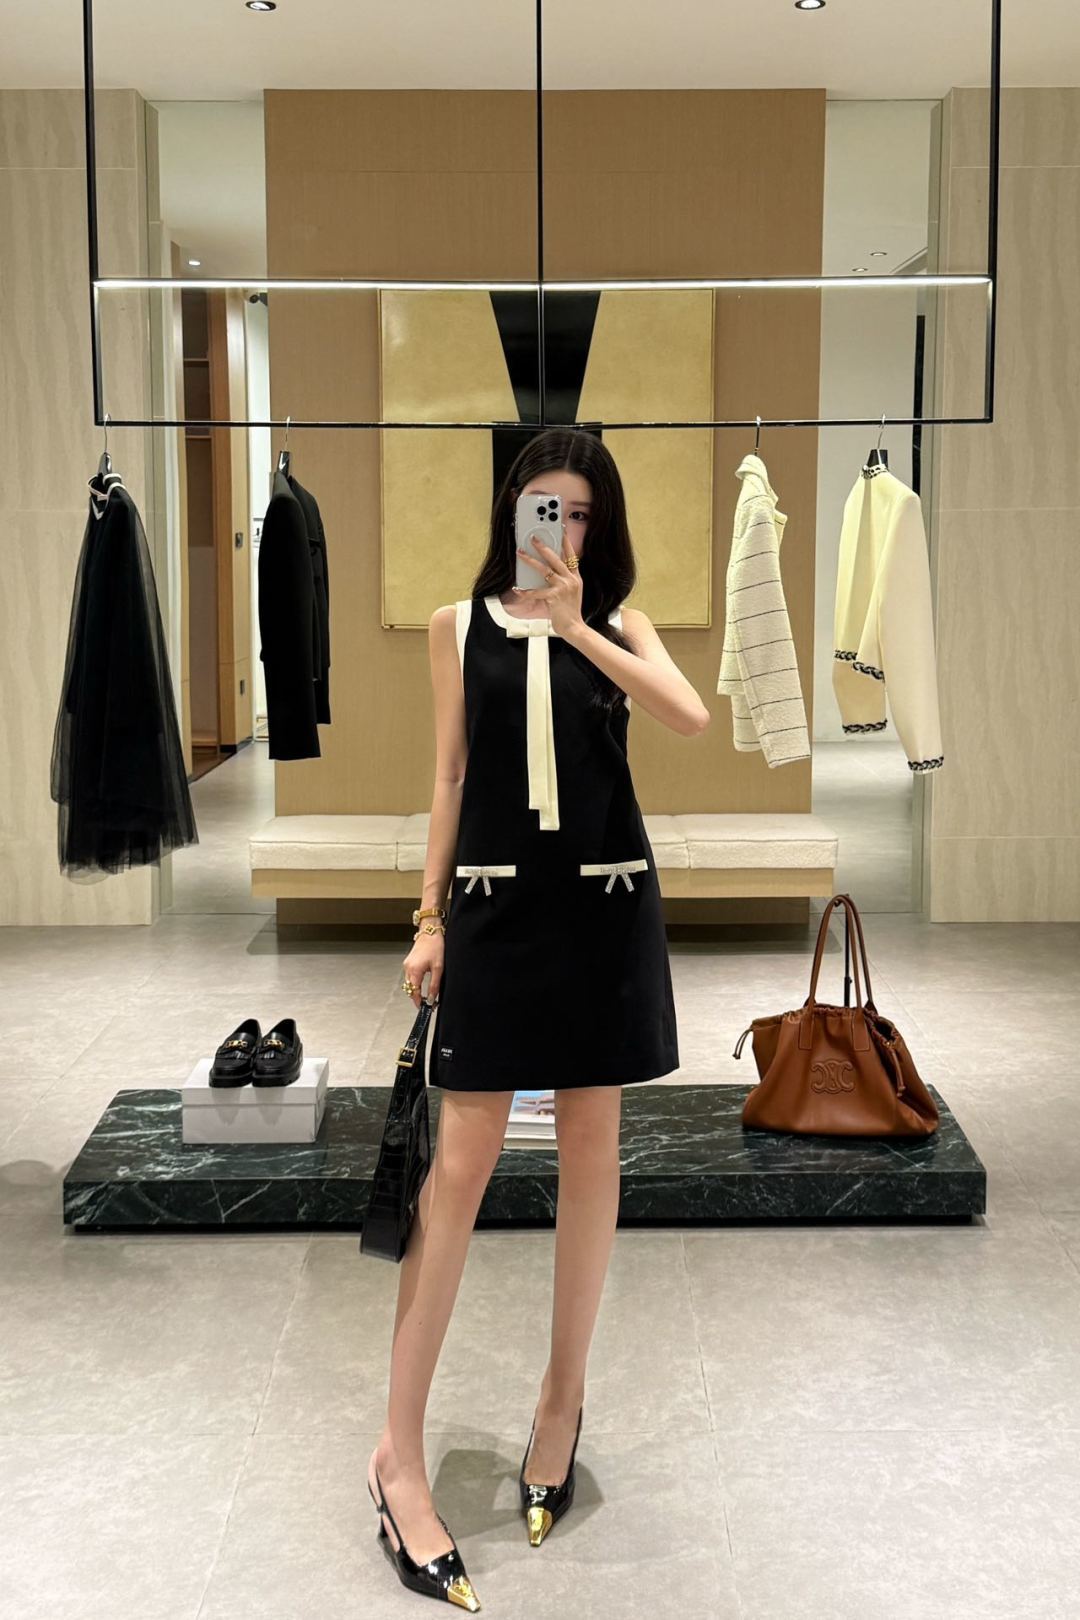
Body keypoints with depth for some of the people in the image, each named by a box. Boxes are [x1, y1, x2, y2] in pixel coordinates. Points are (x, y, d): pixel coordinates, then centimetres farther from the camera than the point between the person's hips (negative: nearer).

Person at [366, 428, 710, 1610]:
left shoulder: (618, 624, 7)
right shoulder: (458, 625, 7)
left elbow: (691, 716, -12)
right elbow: (449, 777, 6)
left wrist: (574, 625, -15)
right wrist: (429, 918, 2)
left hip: (604, 902, 1)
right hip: (496, 902, -1)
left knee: (590, 1148, 8)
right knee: (462, 1160, -5)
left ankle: (564, 1395, 25)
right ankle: (399, 1450, 2)